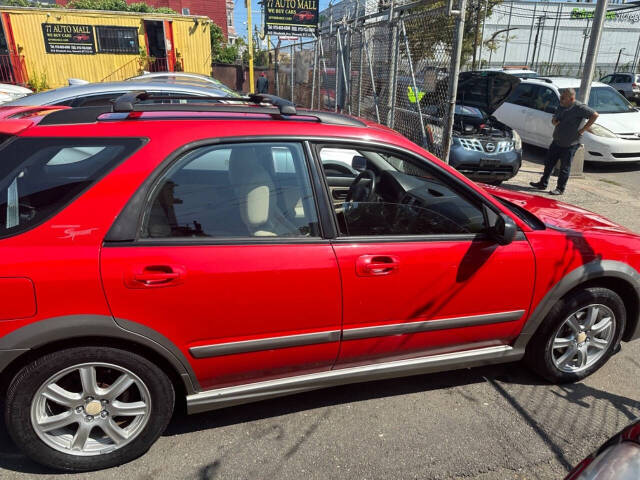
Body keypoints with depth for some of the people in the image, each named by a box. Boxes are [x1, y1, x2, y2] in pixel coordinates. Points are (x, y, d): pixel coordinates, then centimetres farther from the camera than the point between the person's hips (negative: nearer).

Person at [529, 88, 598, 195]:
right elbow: (554, 119, 21)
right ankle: (543, 184, 26)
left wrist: (582, 130, -16)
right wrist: (554, 121, -4)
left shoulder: (579, 107, -15)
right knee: (548, 163, 13)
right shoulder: (561, 107, 9)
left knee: (565, 168, 1)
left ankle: (560, 189, 10)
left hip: (569, 144, -8)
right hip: (556, 141, 8)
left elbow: (595, 115, -16)